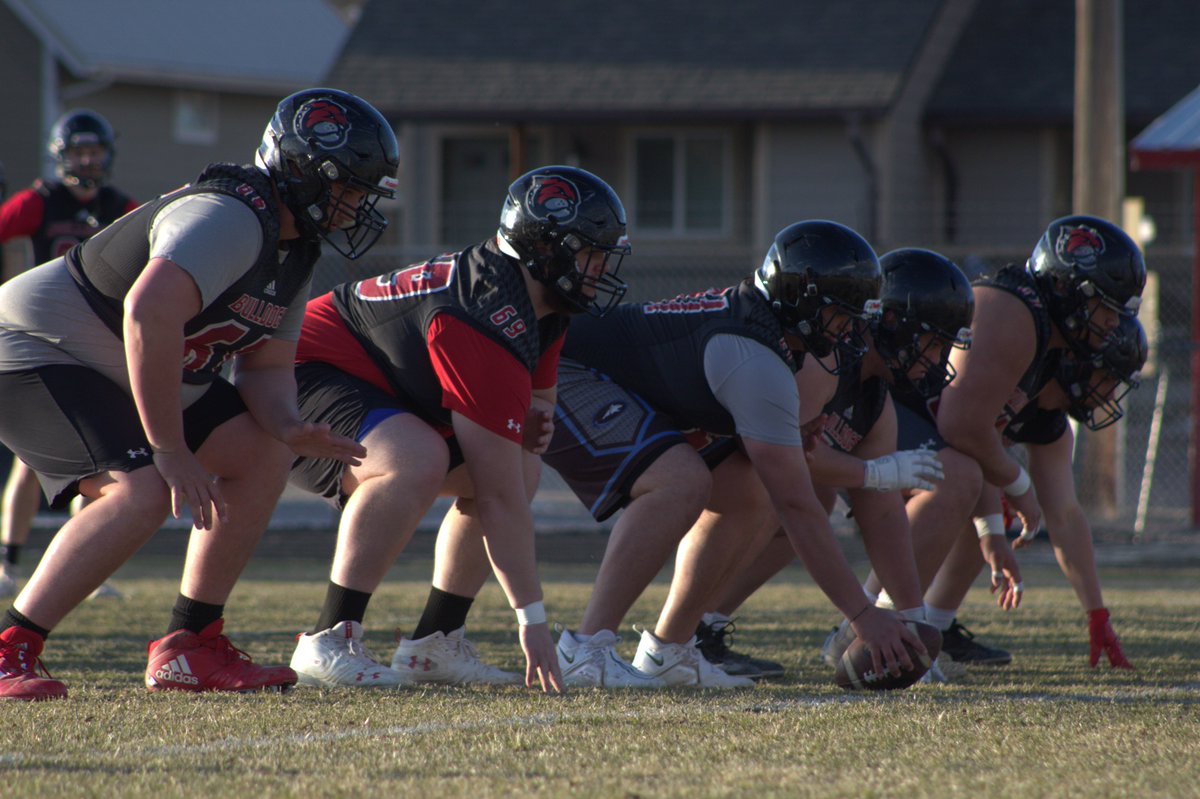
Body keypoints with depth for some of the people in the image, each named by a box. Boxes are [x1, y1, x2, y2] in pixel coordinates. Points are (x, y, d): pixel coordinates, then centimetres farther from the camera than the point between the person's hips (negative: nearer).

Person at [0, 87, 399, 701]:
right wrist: (170, 451, -35)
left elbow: (265, 365, 9)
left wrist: (287, 429, -15)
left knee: (262, 455, 6)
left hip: (118, 374, 11)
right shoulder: (231, 218, -27)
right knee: (143, 492, -28)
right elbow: (149, 312, -40)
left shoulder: (294, 249, 6)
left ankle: (190, 649, 8)